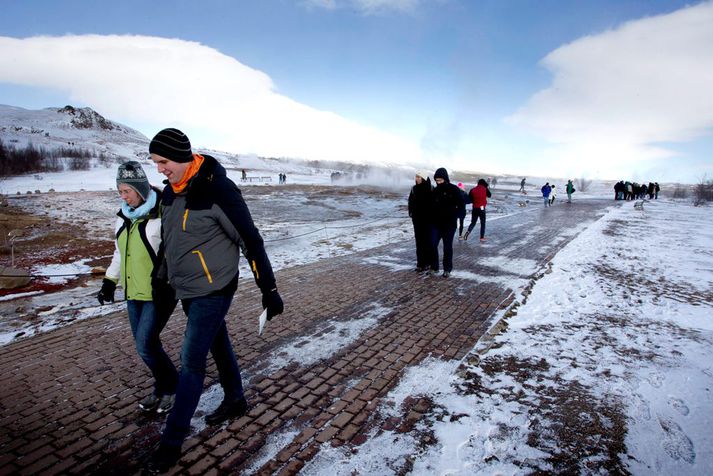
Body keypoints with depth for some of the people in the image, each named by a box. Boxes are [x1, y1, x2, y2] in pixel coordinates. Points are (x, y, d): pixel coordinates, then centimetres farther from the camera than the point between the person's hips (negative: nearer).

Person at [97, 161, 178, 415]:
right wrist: (110, 281, 18)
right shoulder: (124, 216, 8)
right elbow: (119, 252, 20)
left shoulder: (162, 215, -17)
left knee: (146, 345, -7)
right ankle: (162, 387, 33)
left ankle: (172, 387, 17)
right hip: (134, 293, 8)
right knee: (144, 345, 12)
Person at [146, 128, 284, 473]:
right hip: (187, 290, 8)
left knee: (191, 361, -1)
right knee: (218, 345, 21)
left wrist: (269, 290, -18)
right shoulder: (170, 192, 5)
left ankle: (172, 442, 16)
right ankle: (235, 402, 41)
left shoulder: (217, 190, -21)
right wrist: (161, 279, 24)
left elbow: (251, 242, -20)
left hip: (213, 291, -8)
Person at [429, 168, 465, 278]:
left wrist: (454, 215, -11)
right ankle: (434, 267, 13)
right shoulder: (435, 190, 6)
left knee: (447, 246, 4)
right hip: (436, 223, 4)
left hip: (449, 224, -4)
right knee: (432, 244, -1)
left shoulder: (454, 189, -7)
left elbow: (461, 204, -4)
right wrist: (432, 216, 2)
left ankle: (447, 269, 16)